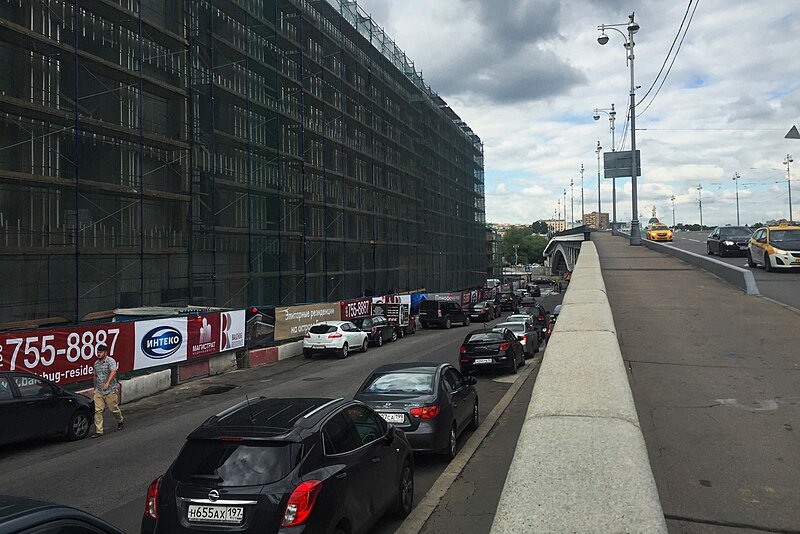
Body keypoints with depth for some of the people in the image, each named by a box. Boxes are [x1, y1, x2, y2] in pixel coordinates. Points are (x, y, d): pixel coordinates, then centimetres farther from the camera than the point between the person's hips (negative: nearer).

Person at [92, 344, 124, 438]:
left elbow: (113, 372, -25)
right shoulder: (96, 363, 12)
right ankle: (98, 431, -1)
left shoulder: (111, 361, -10)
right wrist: (95, 388, 27)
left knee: (113, 409, 5)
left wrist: (107, 383, -38)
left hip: (110, 390, -5)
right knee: (97, 411, -4)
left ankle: (120, 421, 33)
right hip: (98, 391, 5)